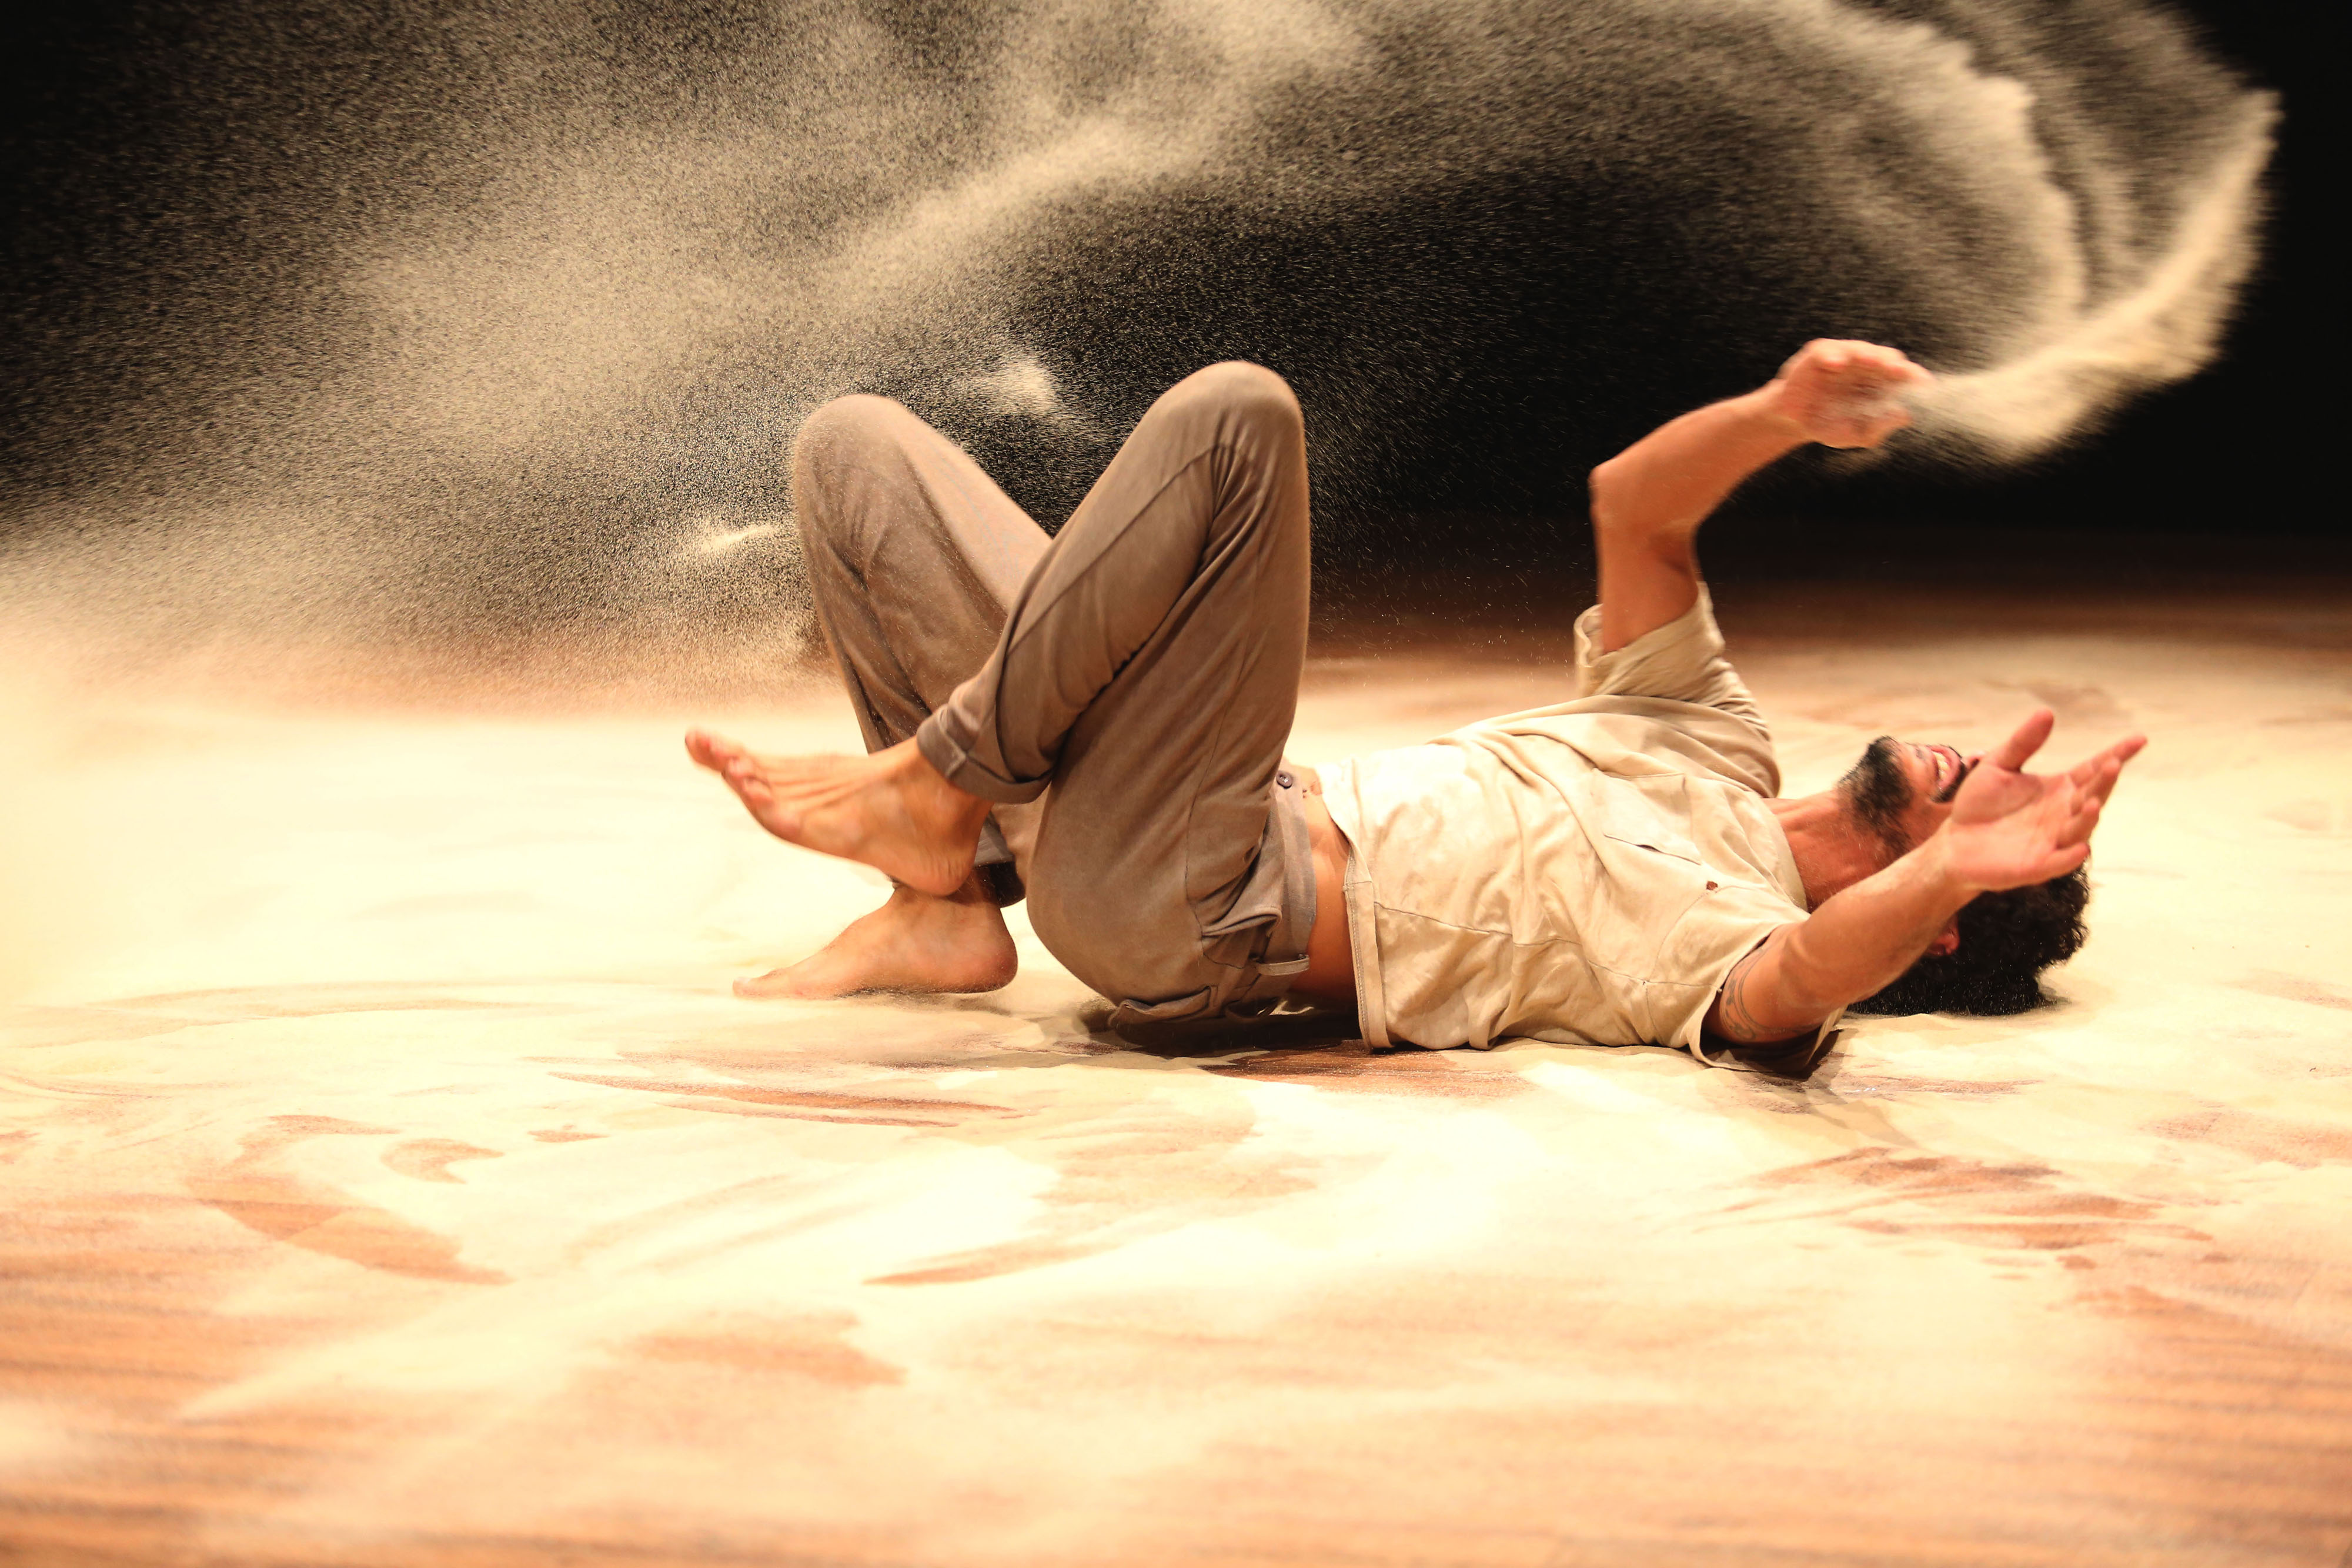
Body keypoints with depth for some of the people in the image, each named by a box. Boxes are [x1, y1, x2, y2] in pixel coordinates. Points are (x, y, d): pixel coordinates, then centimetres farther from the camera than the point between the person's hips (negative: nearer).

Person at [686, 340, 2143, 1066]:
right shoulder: (1720, 752, 14)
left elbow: (1801, 984, -37)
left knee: (1234, 416, -25)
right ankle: (943, 912, 4)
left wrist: (1951, 868, -56)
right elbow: (1631, 504, 11)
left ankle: (940, 783, -13)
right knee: (854, 447, 11)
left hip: (1196, 923, -9)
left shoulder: (1752, 937, -10)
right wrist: (1785, 414, -8)